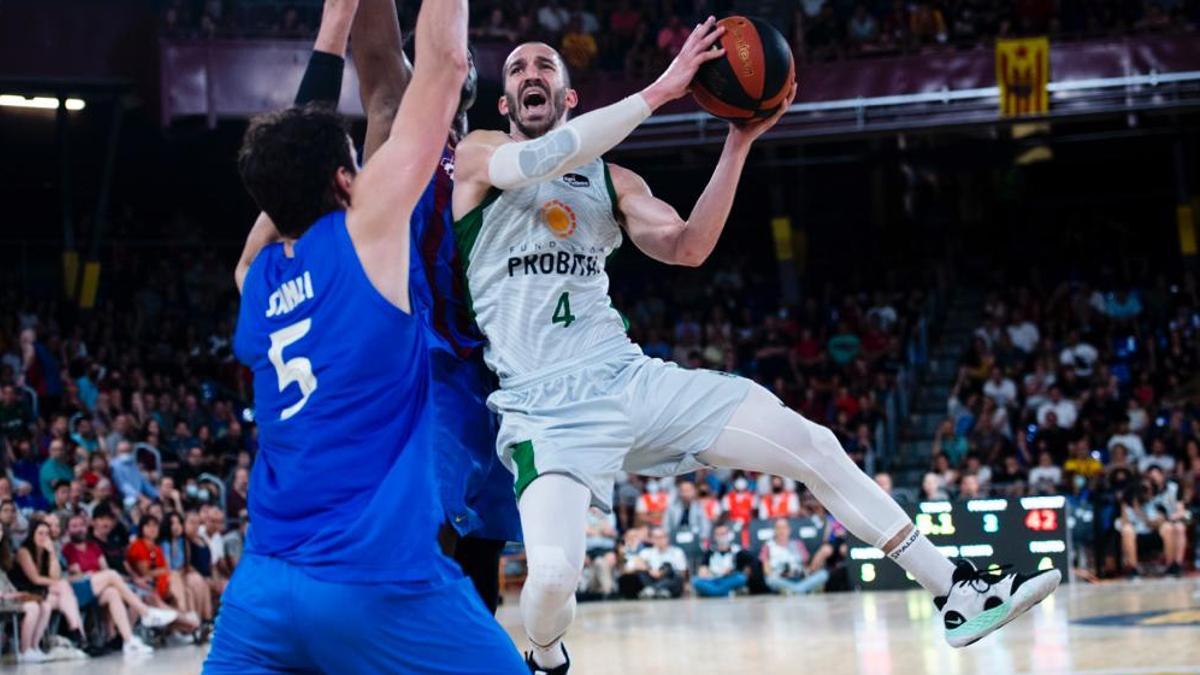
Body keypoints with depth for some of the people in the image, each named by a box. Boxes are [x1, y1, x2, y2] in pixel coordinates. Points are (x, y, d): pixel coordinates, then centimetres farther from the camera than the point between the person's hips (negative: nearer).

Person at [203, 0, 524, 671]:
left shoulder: (254, 278, 13)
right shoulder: (364, 230, -2)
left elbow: (294, 151, 29)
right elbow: (443, 62, 1)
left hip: (264, 584, 6)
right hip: (380, 582, -6)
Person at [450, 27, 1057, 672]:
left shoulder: (611, 180, 17)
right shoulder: (478, 155, 2)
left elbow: (686, 249, 5)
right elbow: (538, 160, -21)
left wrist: (740, 142, -4)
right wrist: (661, 89, -22)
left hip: (632, 378, 5)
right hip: (545, 411, -5)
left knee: (813, 445, 0)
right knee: (551, 574, -29)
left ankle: (958, 593, 10)